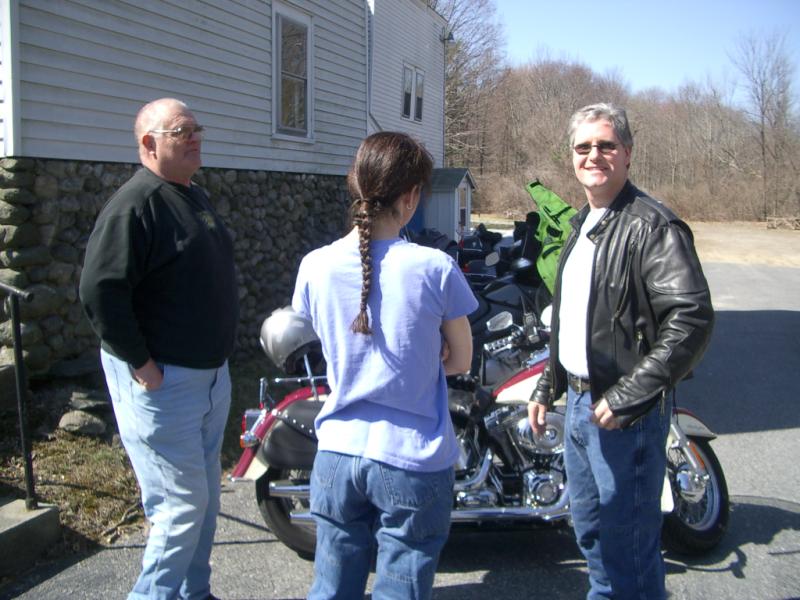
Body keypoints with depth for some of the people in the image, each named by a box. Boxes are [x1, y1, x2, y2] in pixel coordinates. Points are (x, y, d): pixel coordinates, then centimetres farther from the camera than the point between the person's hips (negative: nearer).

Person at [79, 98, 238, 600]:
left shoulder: (196, 198, 13)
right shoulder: (136, 204, -17)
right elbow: (99, 291, -25)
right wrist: (142, 364, -21)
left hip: (211, 375, 9)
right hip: (162, 384, -9)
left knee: (206, 497, 18)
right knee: (183, 503, -3)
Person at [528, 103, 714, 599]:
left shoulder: (652, 225, -16)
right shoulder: (582, 225, 14)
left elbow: (693, 318, -25)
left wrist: (625, 397, -25)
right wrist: (548, 387, 21)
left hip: (625, 414, -9)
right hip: (579, 402, 9)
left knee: (628, 538, 1)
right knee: (590, 527, 22)